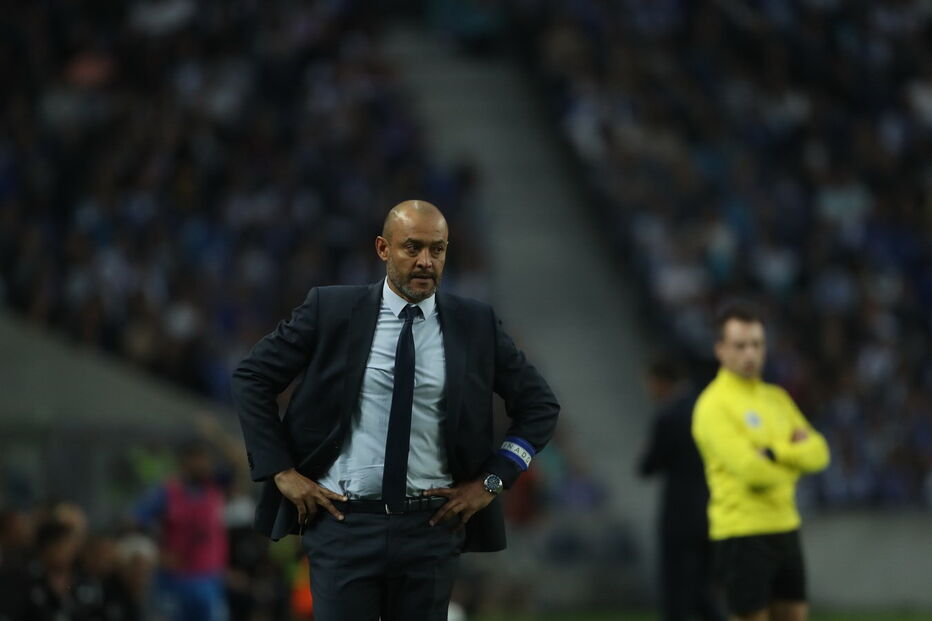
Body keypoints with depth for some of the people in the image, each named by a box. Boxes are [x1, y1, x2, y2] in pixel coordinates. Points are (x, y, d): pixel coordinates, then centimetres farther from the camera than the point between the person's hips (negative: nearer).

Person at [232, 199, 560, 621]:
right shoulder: (331, 310, -2)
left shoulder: (474, 324, 3)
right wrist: (281, 472, -2)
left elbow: (540, 405, 11)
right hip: (344, 521, -2)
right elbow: (251, 378, 4)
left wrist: (491, 481, 2)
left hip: (432, 527, 2)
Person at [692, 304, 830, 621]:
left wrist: (776, 453, -13)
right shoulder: (714, 405, -11)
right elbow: (750, 469, -21)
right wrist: (793, 460, -3)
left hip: (784, 528, 8)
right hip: (742, 533, -8)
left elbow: (818, 452, 5)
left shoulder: (776, 398, 14)